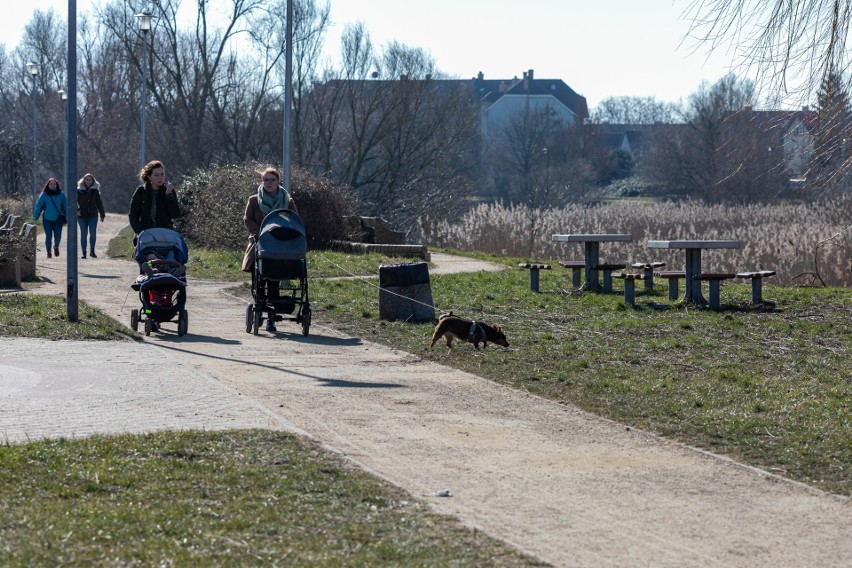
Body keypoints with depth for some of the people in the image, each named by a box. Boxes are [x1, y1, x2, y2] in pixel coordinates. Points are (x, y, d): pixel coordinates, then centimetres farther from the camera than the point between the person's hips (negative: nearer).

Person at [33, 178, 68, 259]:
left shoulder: (61, 195, 1)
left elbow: (65, 206, 5)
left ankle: (56, 246, 30)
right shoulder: (44, 195, -2)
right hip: (47, 220, -1)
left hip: (58, 219, 1)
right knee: (48, 237, -1)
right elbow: (38, 206, -1)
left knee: (58, 236, -2)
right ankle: (48, 252, 15)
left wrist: (67, 217, -1)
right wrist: (35, 218, -4)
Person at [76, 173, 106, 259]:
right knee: (83, 234, 1)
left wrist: (102, 215, 13)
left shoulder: (95, 191, 8)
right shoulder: (79, 191, 1)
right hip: (82, 216, -1)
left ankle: (92, 251, 4)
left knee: (93, 233, -9)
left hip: (93, 216, 1)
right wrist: (76, 210, -17)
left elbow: (99, 203, 13)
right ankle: (84, 252, 8)